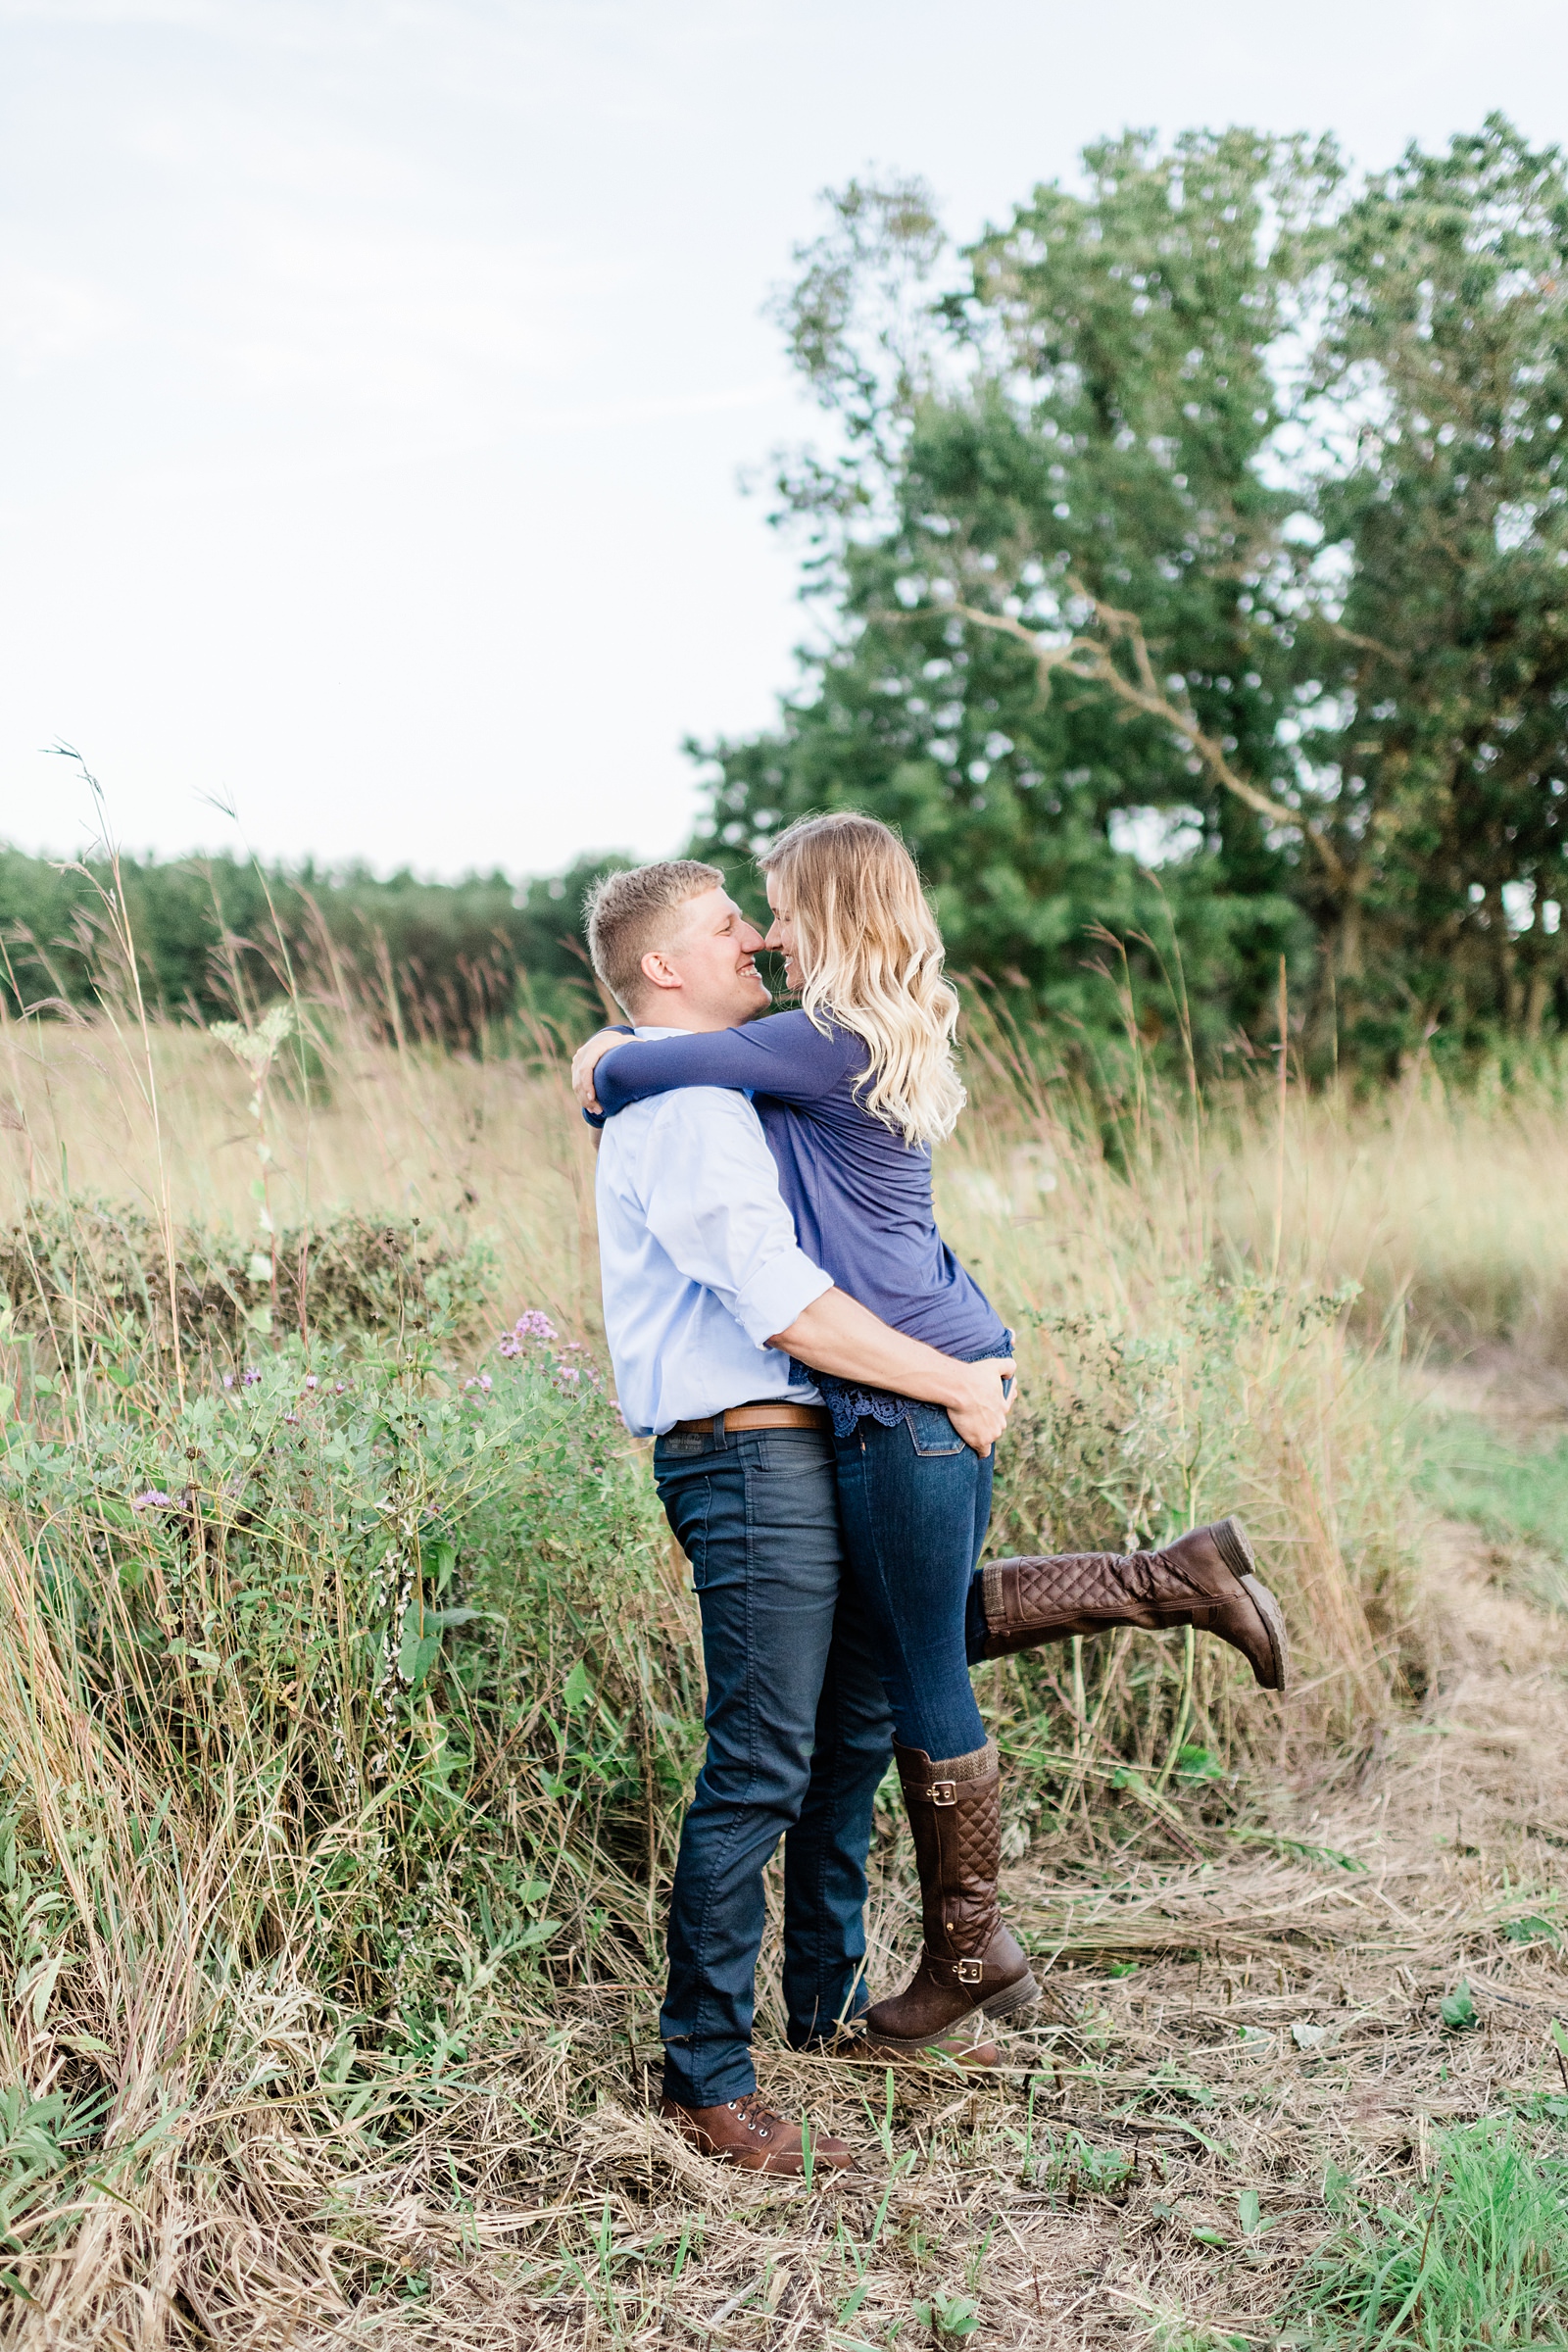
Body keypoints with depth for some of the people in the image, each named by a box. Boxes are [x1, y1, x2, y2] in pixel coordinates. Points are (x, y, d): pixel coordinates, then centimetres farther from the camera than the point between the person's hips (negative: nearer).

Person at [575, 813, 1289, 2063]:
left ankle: (970, 1956, 22)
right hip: (957, 1369, 9)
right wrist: (634, 1060, 13)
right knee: (944, 1624, 24)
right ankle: (1181, 1579, 19)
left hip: (912, 1395, -9)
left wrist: (607, 1072, 6)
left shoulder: (824, 1044, -17)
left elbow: (625, 1070, -15)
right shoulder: (889, 1039, 11)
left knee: (924, 1680, 6)